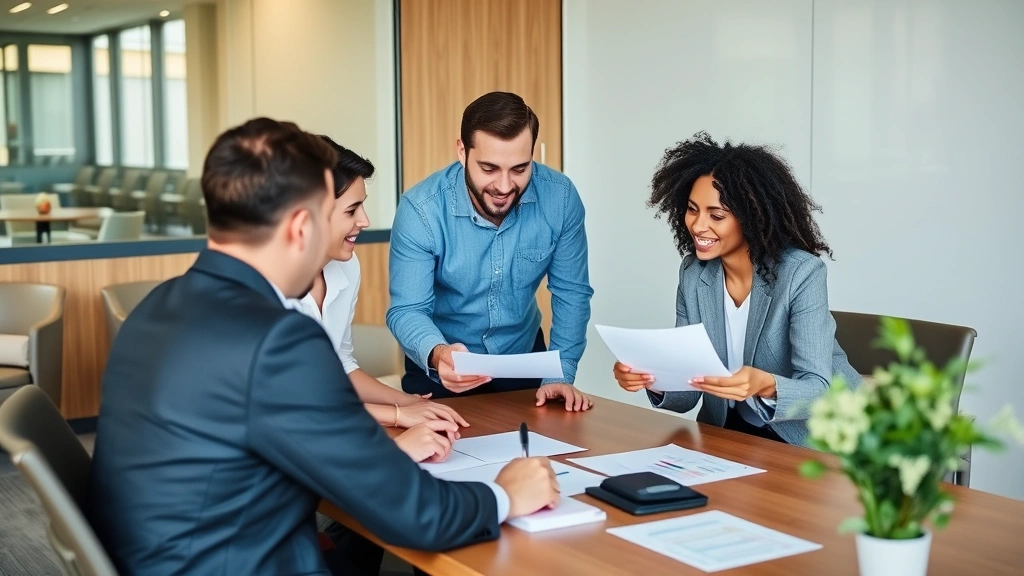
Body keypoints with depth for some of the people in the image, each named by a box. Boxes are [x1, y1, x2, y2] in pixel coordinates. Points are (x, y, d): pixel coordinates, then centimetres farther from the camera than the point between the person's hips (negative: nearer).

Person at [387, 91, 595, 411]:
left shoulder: (560, 197, -15)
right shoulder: (421, 209, -22)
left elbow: (571, 293, -5)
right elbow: (407, 311, -21)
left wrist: (560, 376, -14)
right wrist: (437, 354, -41)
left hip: (523, 359, 2)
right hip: (442, 372, -1)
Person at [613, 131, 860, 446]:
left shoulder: (802, 274, -19)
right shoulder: (693, 273, -4)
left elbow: (818, 391, -24)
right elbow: (689, 388, -3)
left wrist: (765, 386, -43)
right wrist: (654, 380, -24)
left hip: (813, 438, -4)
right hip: (731, 432, 4)